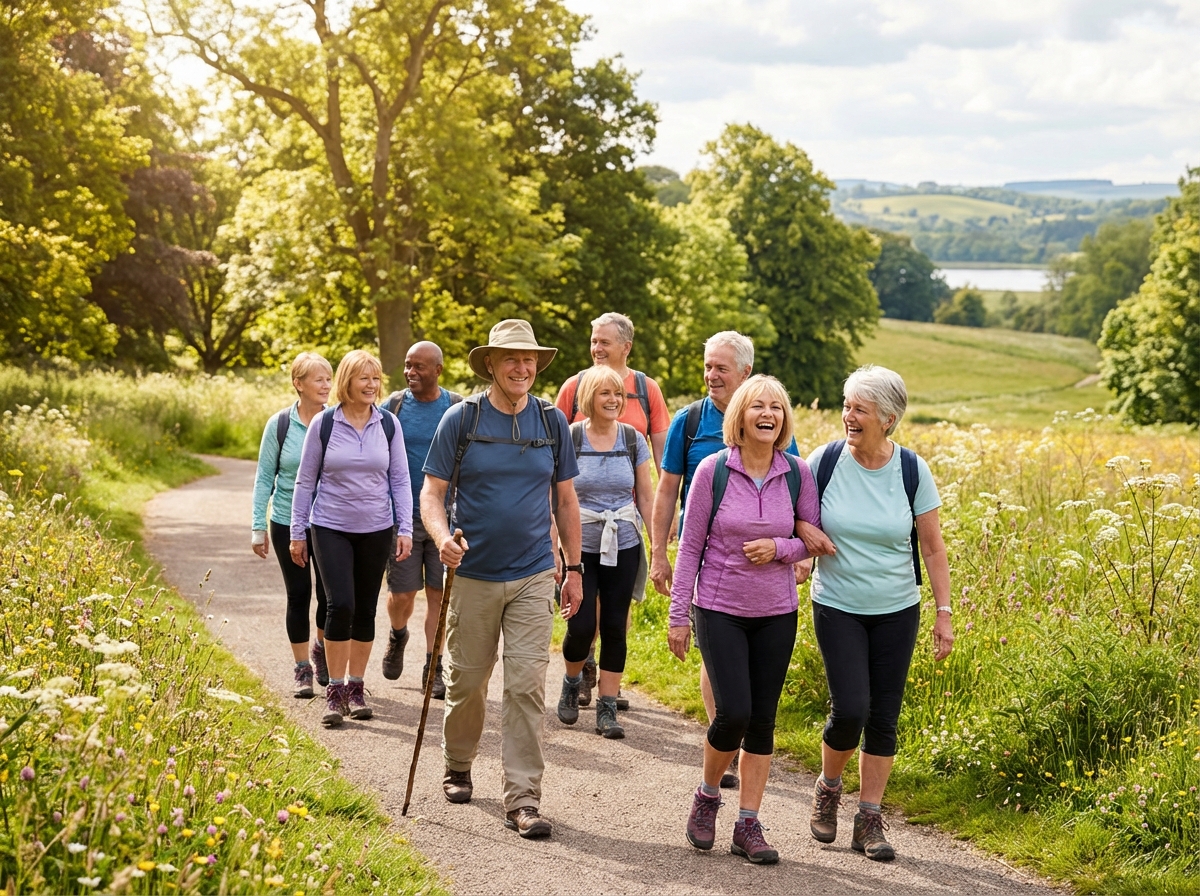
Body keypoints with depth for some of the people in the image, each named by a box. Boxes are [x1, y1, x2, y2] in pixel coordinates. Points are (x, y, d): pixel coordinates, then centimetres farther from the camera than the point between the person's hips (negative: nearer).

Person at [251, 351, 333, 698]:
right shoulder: (279, 424, -3)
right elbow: (264, 477, 2)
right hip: (288, 523, 0)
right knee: (298, 594, 5)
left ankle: (321, 647, 29)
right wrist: (258, 527, -1)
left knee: (330, 593, -2)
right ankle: (302, 669, 19)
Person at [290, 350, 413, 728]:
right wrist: (297, 533, 3)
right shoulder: (324, 424, -3)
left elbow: (400, 480, 5)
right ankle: (335, 690, -1)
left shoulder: (388, 424, 2)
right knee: (340, 605, -13)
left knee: (365, 611, 7)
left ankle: (356, 688, 20)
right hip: (331, 529, -2)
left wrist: (405, 529, -2)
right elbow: (305, 481, 3)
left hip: (376, 530, 2)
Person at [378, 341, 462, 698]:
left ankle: (434, 669, 11)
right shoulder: (394, 404, 1)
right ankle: (398, 636, 34)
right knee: (402, 593, 2)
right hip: (403, 517, 0)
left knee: (438, 594, 2)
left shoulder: (457, 408, -1)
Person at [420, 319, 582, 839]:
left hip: (533, 577, 1)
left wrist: (574, 568, 11)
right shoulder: (461, 419, -3)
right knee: (466, 681, 10)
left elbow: (566, 500, 13)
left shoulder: (552, 422, 5)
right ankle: (458, 766, 36)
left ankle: (522, 799, -4)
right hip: (473, 575, -1)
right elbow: (432, 492, -3)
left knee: (527, 685, -7)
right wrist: (442, 537, -23)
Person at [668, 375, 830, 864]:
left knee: (762, 719, 5)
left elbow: (817, 538, 8)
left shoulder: (796, 473, -2)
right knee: (733, 712, -12)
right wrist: (678, 615, -4)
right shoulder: (713, 470, -8)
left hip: (776, 613, 3)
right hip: (719, 610, -3)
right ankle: (707, 796, 16)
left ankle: (748, 824, 14)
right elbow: (690, 545, -3)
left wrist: (781, 548, -13)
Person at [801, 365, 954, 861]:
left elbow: (933, 548, 0)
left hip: (897, 611, 1)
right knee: (850, 709, -12)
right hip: (837, 608, -1)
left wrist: (944, 613, -2)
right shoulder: (825, 461, -8)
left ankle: (869, 821, 17)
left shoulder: (912, 471, -7)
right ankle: (828, 787, 18)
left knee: (883, 719, 4)